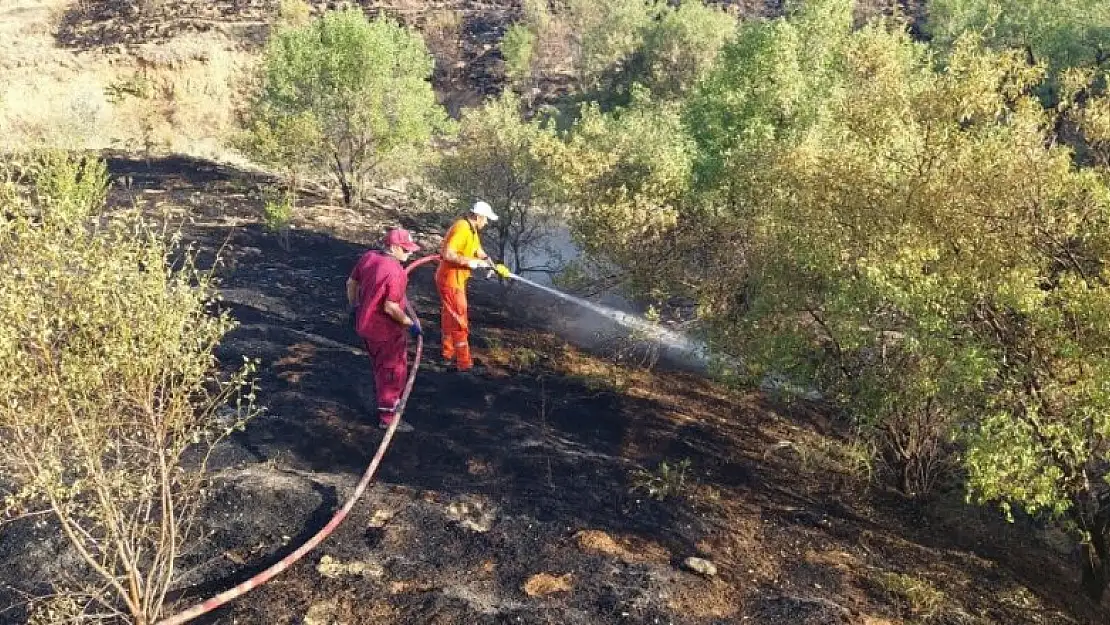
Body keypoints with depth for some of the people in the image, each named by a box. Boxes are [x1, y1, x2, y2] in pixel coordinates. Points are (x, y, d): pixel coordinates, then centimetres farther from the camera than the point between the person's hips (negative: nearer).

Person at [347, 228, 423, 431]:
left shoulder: (368, 257, -2)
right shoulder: (396, 272, -27)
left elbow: (351, 283, 8)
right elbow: (391, 308, -27)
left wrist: (354, 308, 21)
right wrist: (411, 323, -14)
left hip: (364, 324, 8)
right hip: (387, 331, -8)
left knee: (379, 367, 27)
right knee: (394, 372, 7)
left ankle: (382, 398, 45)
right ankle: (387, 418, 15)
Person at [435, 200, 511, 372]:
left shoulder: (472, 230, 8)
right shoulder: (461, 229, -24)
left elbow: (480, 253, 17)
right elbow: (447, 254, -31)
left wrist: (496, 267, 8)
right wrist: (471, 262, -27)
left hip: (456, 279, 10)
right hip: (450, 280, -10)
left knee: (451, 318, 20)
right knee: (459, 321, -3)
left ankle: (449, 355, 33)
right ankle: (464, 363, 5)